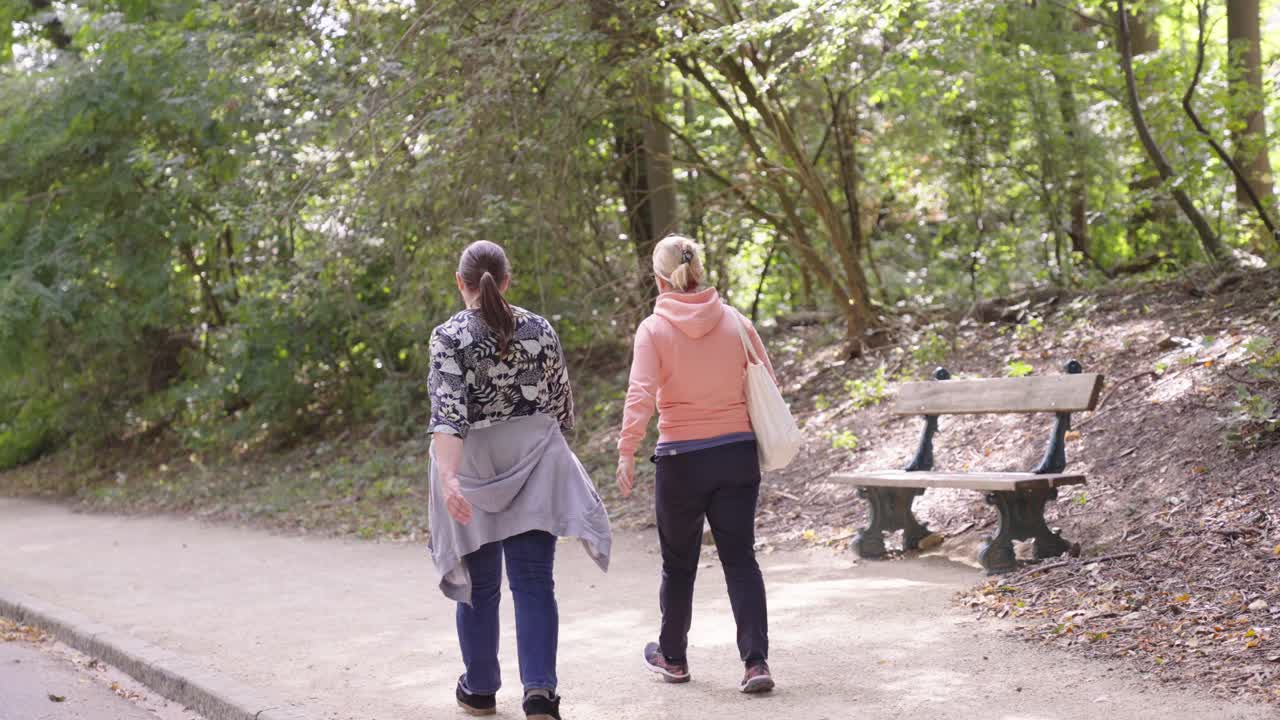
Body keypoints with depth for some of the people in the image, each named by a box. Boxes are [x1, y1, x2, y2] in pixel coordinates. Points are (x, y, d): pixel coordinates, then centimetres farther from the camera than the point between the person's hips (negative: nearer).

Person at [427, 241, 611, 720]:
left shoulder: (449, 336, -9)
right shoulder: (540, 331, 0)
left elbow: (448, 412, -21)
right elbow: (561, 404, 7)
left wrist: (448, 476, -29)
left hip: (474, 466, -1)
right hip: (533, 464, 1)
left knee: (480, 586, 12)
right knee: (534, 583, 2)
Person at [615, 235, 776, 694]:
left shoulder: (654, 329, -8)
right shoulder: (735, 321, 1)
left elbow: (641, 394, -18)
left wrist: (626, 452, -19)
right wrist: (761, 440, 18)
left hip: (681, 458, -2)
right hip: (738, 452, 2)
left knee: (678, 563, 14)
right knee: (740, 558, 6)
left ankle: (672, 657, 30)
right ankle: (756, 661, -3)